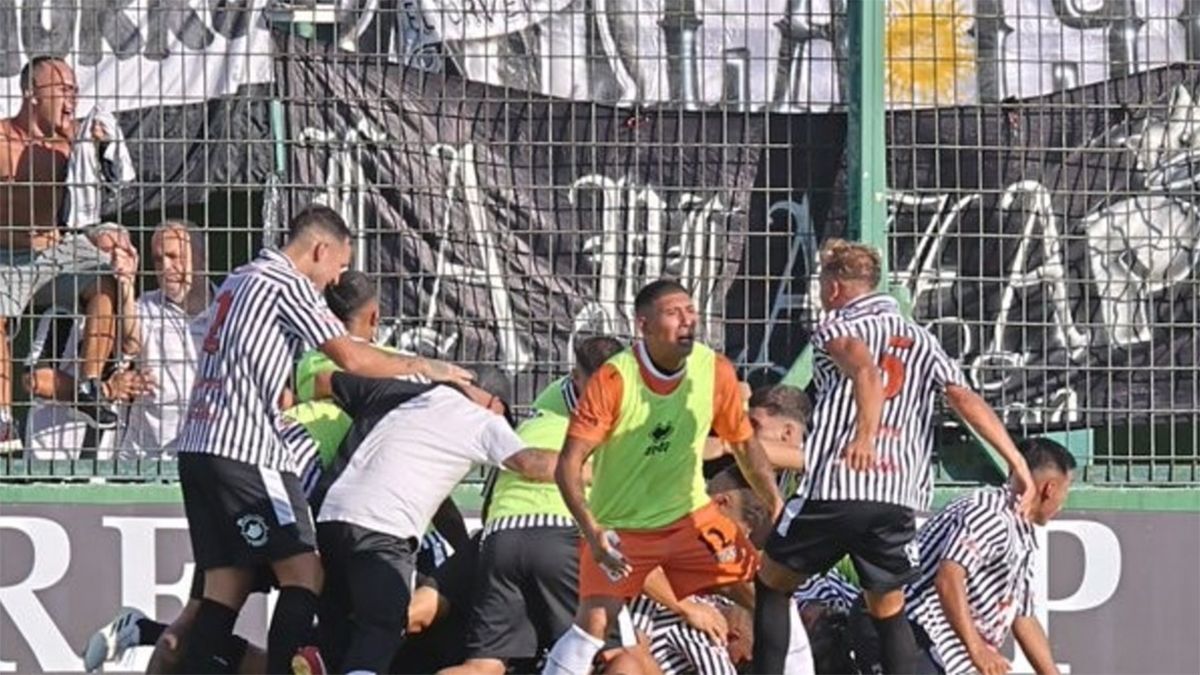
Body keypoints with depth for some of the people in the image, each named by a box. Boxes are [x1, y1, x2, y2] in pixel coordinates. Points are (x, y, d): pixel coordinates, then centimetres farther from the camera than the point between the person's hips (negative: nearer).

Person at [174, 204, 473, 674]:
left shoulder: (240, 281, 22)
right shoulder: (288, 283, -5)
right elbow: (350, 357, -8)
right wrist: (424, 368, 3)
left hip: (199, 446, 9)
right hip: (245, 451, -9)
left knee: (227, 583, 7)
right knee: (303, 574, -9)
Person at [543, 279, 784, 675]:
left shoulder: (716, 371, -10)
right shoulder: (614, 379, -21)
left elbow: (745, 445, 5)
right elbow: (570, 462, -21)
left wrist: (777, 508, -4)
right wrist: (591, 531, -33)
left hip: (691, 517, 4)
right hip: (619, 527, -4)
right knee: (595, 621, -17)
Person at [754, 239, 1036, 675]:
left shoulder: (836, 329, 4)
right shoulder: (921, 340, 20)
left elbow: (865, 370, -18)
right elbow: (966, 400, 9)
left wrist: (864, 435, -35)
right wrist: (1017, 463, 6)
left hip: (835, 487, -4)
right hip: (900, 496, 4)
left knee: (773, 582, 15)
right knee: (889, 611, 13)